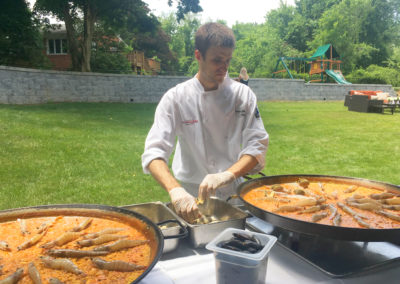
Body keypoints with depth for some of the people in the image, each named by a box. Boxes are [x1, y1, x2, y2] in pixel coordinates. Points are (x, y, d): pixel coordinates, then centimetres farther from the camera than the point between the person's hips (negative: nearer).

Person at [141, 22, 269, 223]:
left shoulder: (243, 95, 0)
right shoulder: (176, 98, -7)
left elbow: (257, 146, -7)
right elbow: (154, 153, -15)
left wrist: (227, 175, -26)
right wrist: (175, 190, -34)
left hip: (233, 193, 1)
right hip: (191, 194, -1)